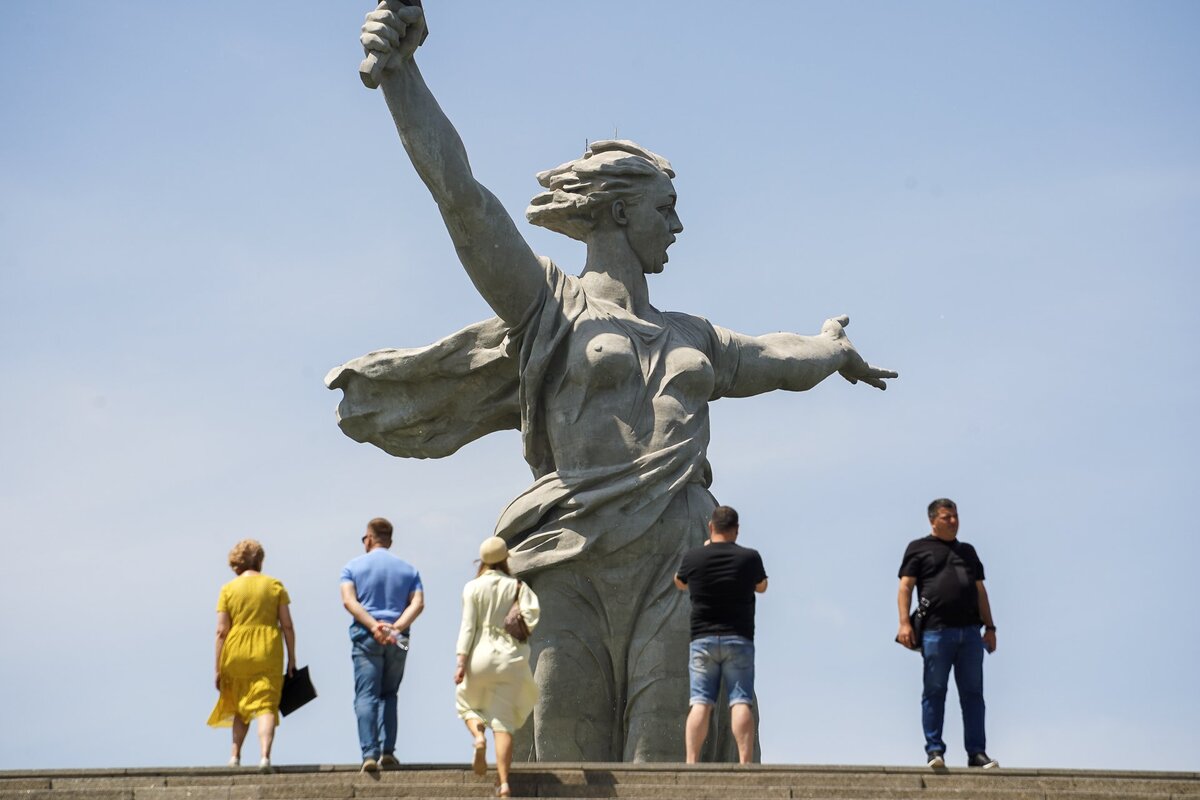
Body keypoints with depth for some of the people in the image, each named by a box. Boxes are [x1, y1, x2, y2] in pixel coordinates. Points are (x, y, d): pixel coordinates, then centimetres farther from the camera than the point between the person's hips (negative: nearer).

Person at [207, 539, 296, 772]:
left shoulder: (228, 589, 2)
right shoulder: (275, 586, 4)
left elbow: (221, 632, -2)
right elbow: (287, 626, 1)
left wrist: (218, 668, 2)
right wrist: (292, 659, 8)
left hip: (236, 656, 1)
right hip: (268, 656, -1)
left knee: (240, 707, 19)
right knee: (266, 707, -4)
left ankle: (235, 755, 19)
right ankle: (265, 755, -21)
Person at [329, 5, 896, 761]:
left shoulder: (689, 337, 26)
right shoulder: (547, 303, 9)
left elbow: (779, 359, 45)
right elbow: (460, 195, -1)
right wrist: (400, 70, -11)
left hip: (676, 565, 4)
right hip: (575, 567, -4)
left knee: (668, 763, -7)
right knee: (570, 762, -5)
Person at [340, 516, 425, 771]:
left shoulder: (353, 566, 6)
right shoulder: (408, 569, 13)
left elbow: (349, 600, -9)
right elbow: (417, 603, -2)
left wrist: (374, 626, -15)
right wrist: (396, 628, -12)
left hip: (365, 636, -3)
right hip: (398, 640, 3)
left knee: (366, 696, -5)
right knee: (389, 695, 15)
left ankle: (370, 753, -18)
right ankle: (387, 751, 5)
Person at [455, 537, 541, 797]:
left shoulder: (473, 587, 0)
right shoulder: (517, 587, 4)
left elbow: (468, 626, -5)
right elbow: (532, 611, -11)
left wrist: (461, 661, -7)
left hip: (480, 655, -1)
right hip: (510, 657, 1)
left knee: (467, 703, 23)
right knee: (503, 722, 2)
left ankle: (478, 736, -10)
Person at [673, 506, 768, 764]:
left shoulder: (693, 557, 0)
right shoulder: (749, 557, -2)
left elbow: (679, 583, 22)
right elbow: (761, 587, 19)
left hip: (702, 640, 1)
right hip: (738, 640, -1)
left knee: (700, 703, -3)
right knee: (741, 703, -5)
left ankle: (691, 762, -13)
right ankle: (745, 762, -15)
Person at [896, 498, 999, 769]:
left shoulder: (967, 551, 25)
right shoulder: (919, 548, 10)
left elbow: (980, 591, 24)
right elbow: (905, 587, 2)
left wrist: (989, 627, 15)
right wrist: (904, 623, -11)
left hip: (970, 632, 4)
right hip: (936, 630, -4)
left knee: (973, 694, 2)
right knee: (934, 692, -4)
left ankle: (977, 752, 3)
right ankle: (934, 750, -2)